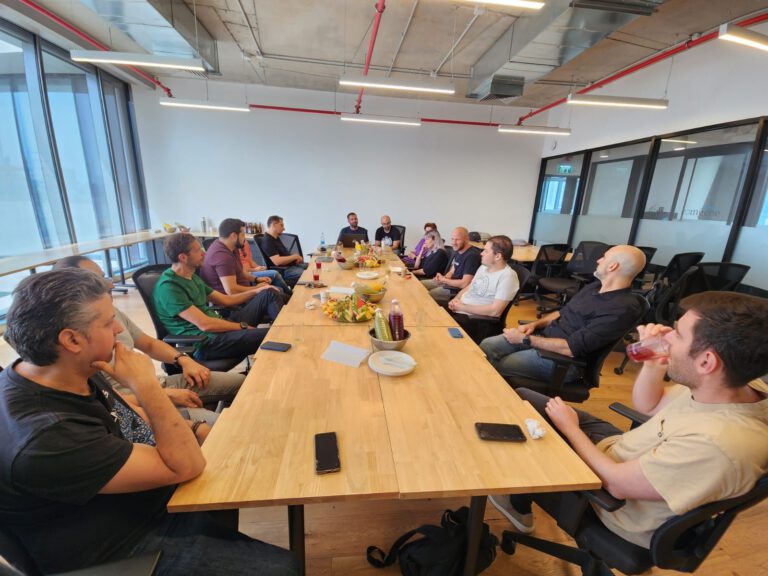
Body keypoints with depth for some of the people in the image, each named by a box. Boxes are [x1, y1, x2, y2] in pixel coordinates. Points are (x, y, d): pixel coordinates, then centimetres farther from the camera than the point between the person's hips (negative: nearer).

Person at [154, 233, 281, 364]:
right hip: (204, 342, -9)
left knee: (269, 295, 4)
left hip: (218, 327, 10)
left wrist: (256, 292, 16)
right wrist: (242, 326, -13)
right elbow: (205, 324, -21)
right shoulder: (168, 287, -15)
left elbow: (226, 300, 21)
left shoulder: (192, 277, 14)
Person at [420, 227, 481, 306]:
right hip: (449, 282, 10)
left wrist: (444, 280, -15)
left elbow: (464, 284, -27)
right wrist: (444, 277, -7)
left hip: (458, 289, -10)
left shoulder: (472, 255, -23)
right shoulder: (457, 250, 6)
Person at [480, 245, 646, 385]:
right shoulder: (594, 287, 9)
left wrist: (524, 339, -19)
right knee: (486, 346, -6)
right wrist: (535, 324, -1)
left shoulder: (623, 309, -21)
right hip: (543, 336, 8)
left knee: (495, 367, -13)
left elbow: (571, 349, -25)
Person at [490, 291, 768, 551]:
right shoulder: (745, 387, -13)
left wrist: (570, 427, -13)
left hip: (611, 498, -7)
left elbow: (618, 483, -26)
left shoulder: (715, 445, -39)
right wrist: (653, 362, -16)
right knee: (521, 398, 7)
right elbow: (647, 406, 2)